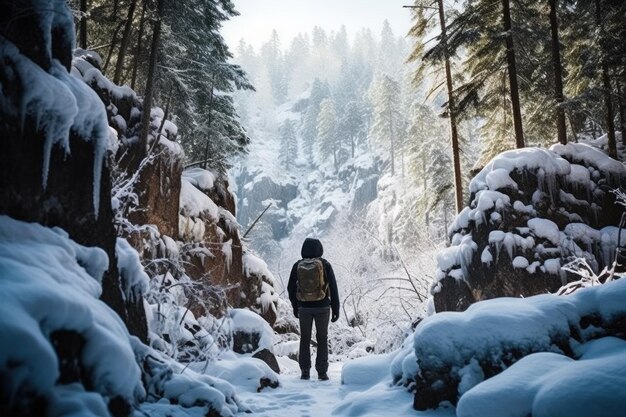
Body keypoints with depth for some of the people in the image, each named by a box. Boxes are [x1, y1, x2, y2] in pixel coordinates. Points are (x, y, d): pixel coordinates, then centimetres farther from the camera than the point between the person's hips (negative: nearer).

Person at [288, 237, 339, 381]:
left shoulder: (298, 265, 0)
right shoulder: (324, 264, -5)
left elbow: (291, 288, 5)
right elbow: (333, 287, -5)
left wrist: (295, 307, 17)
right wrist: (335, 309, 1)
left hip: (304, 307, 1)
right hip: (322, 306, -1)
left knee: (305, 339, 12)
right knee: (322, 339, 9)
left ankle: (305, 371, 13)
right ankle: (322, 372, 8)